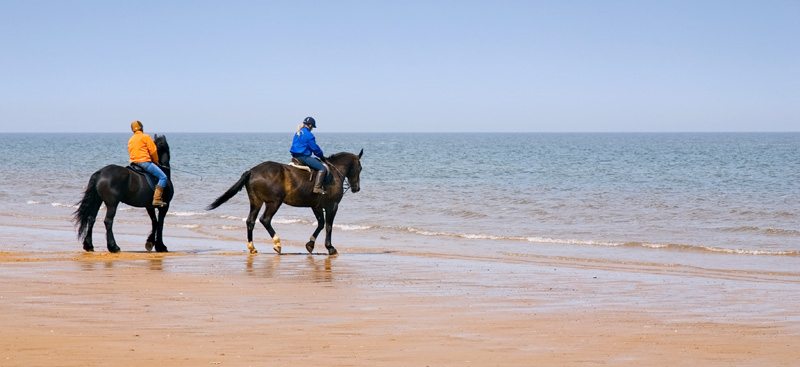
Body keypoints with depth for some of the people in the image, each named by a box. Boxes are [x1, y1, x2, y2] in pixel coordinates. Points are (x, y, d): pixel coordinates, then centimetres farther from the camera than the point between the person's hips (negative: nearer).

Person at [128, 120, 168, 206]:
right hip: (145, 162, -8)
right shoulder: (145, 137, -2)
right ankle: (156, 199, -25)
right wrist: (156, 162, 12)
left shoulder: (130, 140, 19)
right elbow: (153, 151, -5)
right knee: (163, 177, -10)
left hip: (133, 163, 8)